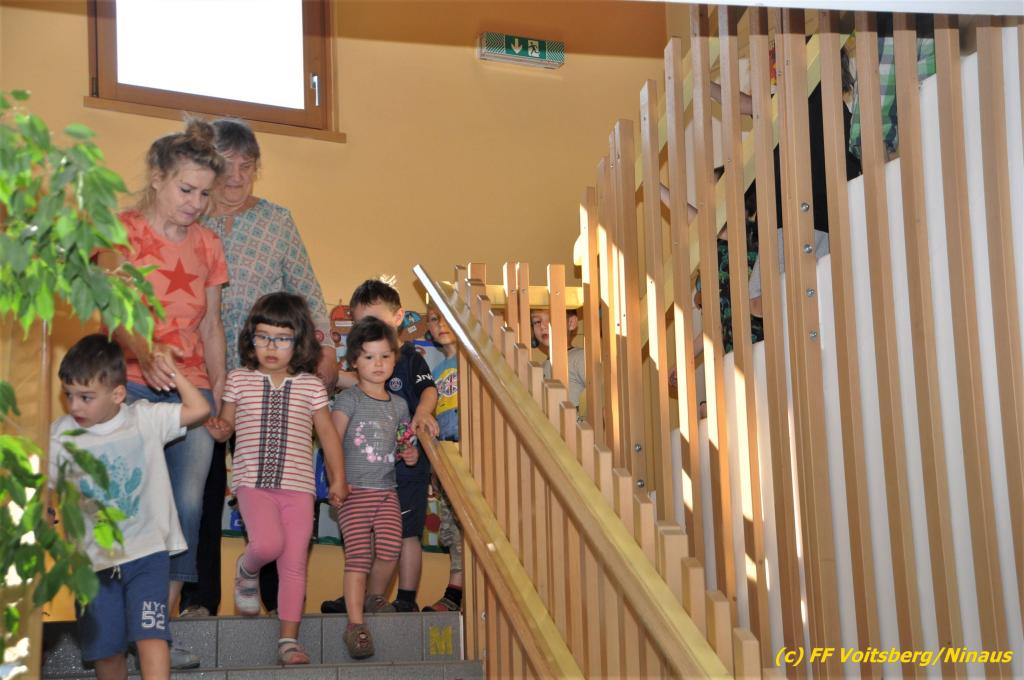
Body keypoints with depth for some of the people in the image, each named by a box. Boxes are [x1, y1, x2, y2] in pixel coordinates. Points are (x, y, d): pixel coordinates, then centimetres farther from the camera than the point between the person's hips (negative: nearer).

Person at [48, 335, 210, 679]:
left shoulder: (144, 418, -2)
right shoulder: (60, 434, -1)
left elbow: (199, 409, 0)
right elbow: (45, 492, 5)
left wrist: (172, 371, -1)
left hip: (148, 550, -2)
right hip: (94, 558, 2)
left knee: (150, 633, -17)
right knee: (105, 646, 7)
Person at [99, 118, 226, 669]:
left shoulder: (207, 244, 16)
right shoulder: (122, 232, -1)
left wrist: (221, 388, 10)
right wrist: (143, 352, -34)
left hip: (194, 390, 5)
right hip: (135, 388, -5)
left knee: (189, 504, -3)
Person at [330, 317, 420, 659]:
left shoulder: (398, 404, 13)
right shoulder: (349, 399, -3)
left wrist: (410, 453, 3)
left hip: (387, 490, 4)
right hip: (354, 490, -4)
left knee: (390, 549, -9)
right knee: (358, 553, -11)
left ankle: (374, 595, 19)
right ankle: (356, 623, -8)